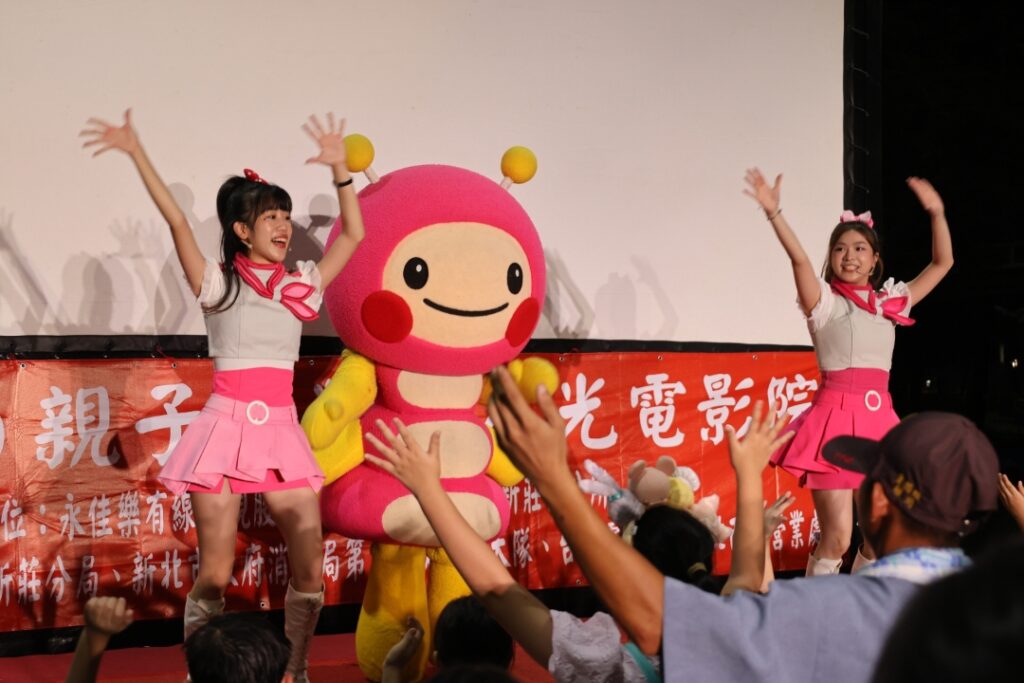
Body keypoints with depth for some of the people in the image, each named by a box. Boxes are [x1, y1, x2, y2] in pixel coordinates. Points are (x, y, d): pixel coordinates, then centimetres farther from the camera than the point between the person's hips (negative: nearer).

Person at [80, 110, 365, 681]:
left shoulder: (301, 286, 12)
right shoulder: (219, 283, 2)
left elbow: (353, 234, 12)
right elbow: (177, 221, -8)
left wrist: (340, 167, 7)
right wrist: (136, 152, -12)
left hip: (281, 428, 3)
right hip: (226, 423, -3)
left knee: (311, 570, -1)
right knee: (215, 575, -2)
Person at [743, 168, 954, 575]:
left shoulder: (891, 302, 15)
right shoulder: (824, 301, 2)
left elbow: (942, 263, 17)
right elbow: (799, 259, -16)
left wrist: (937, 213, 6)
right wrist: (774, 212, -31)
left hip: (879, 420, 5)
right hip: (836, 418, -5)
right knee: (836, 539, -10)